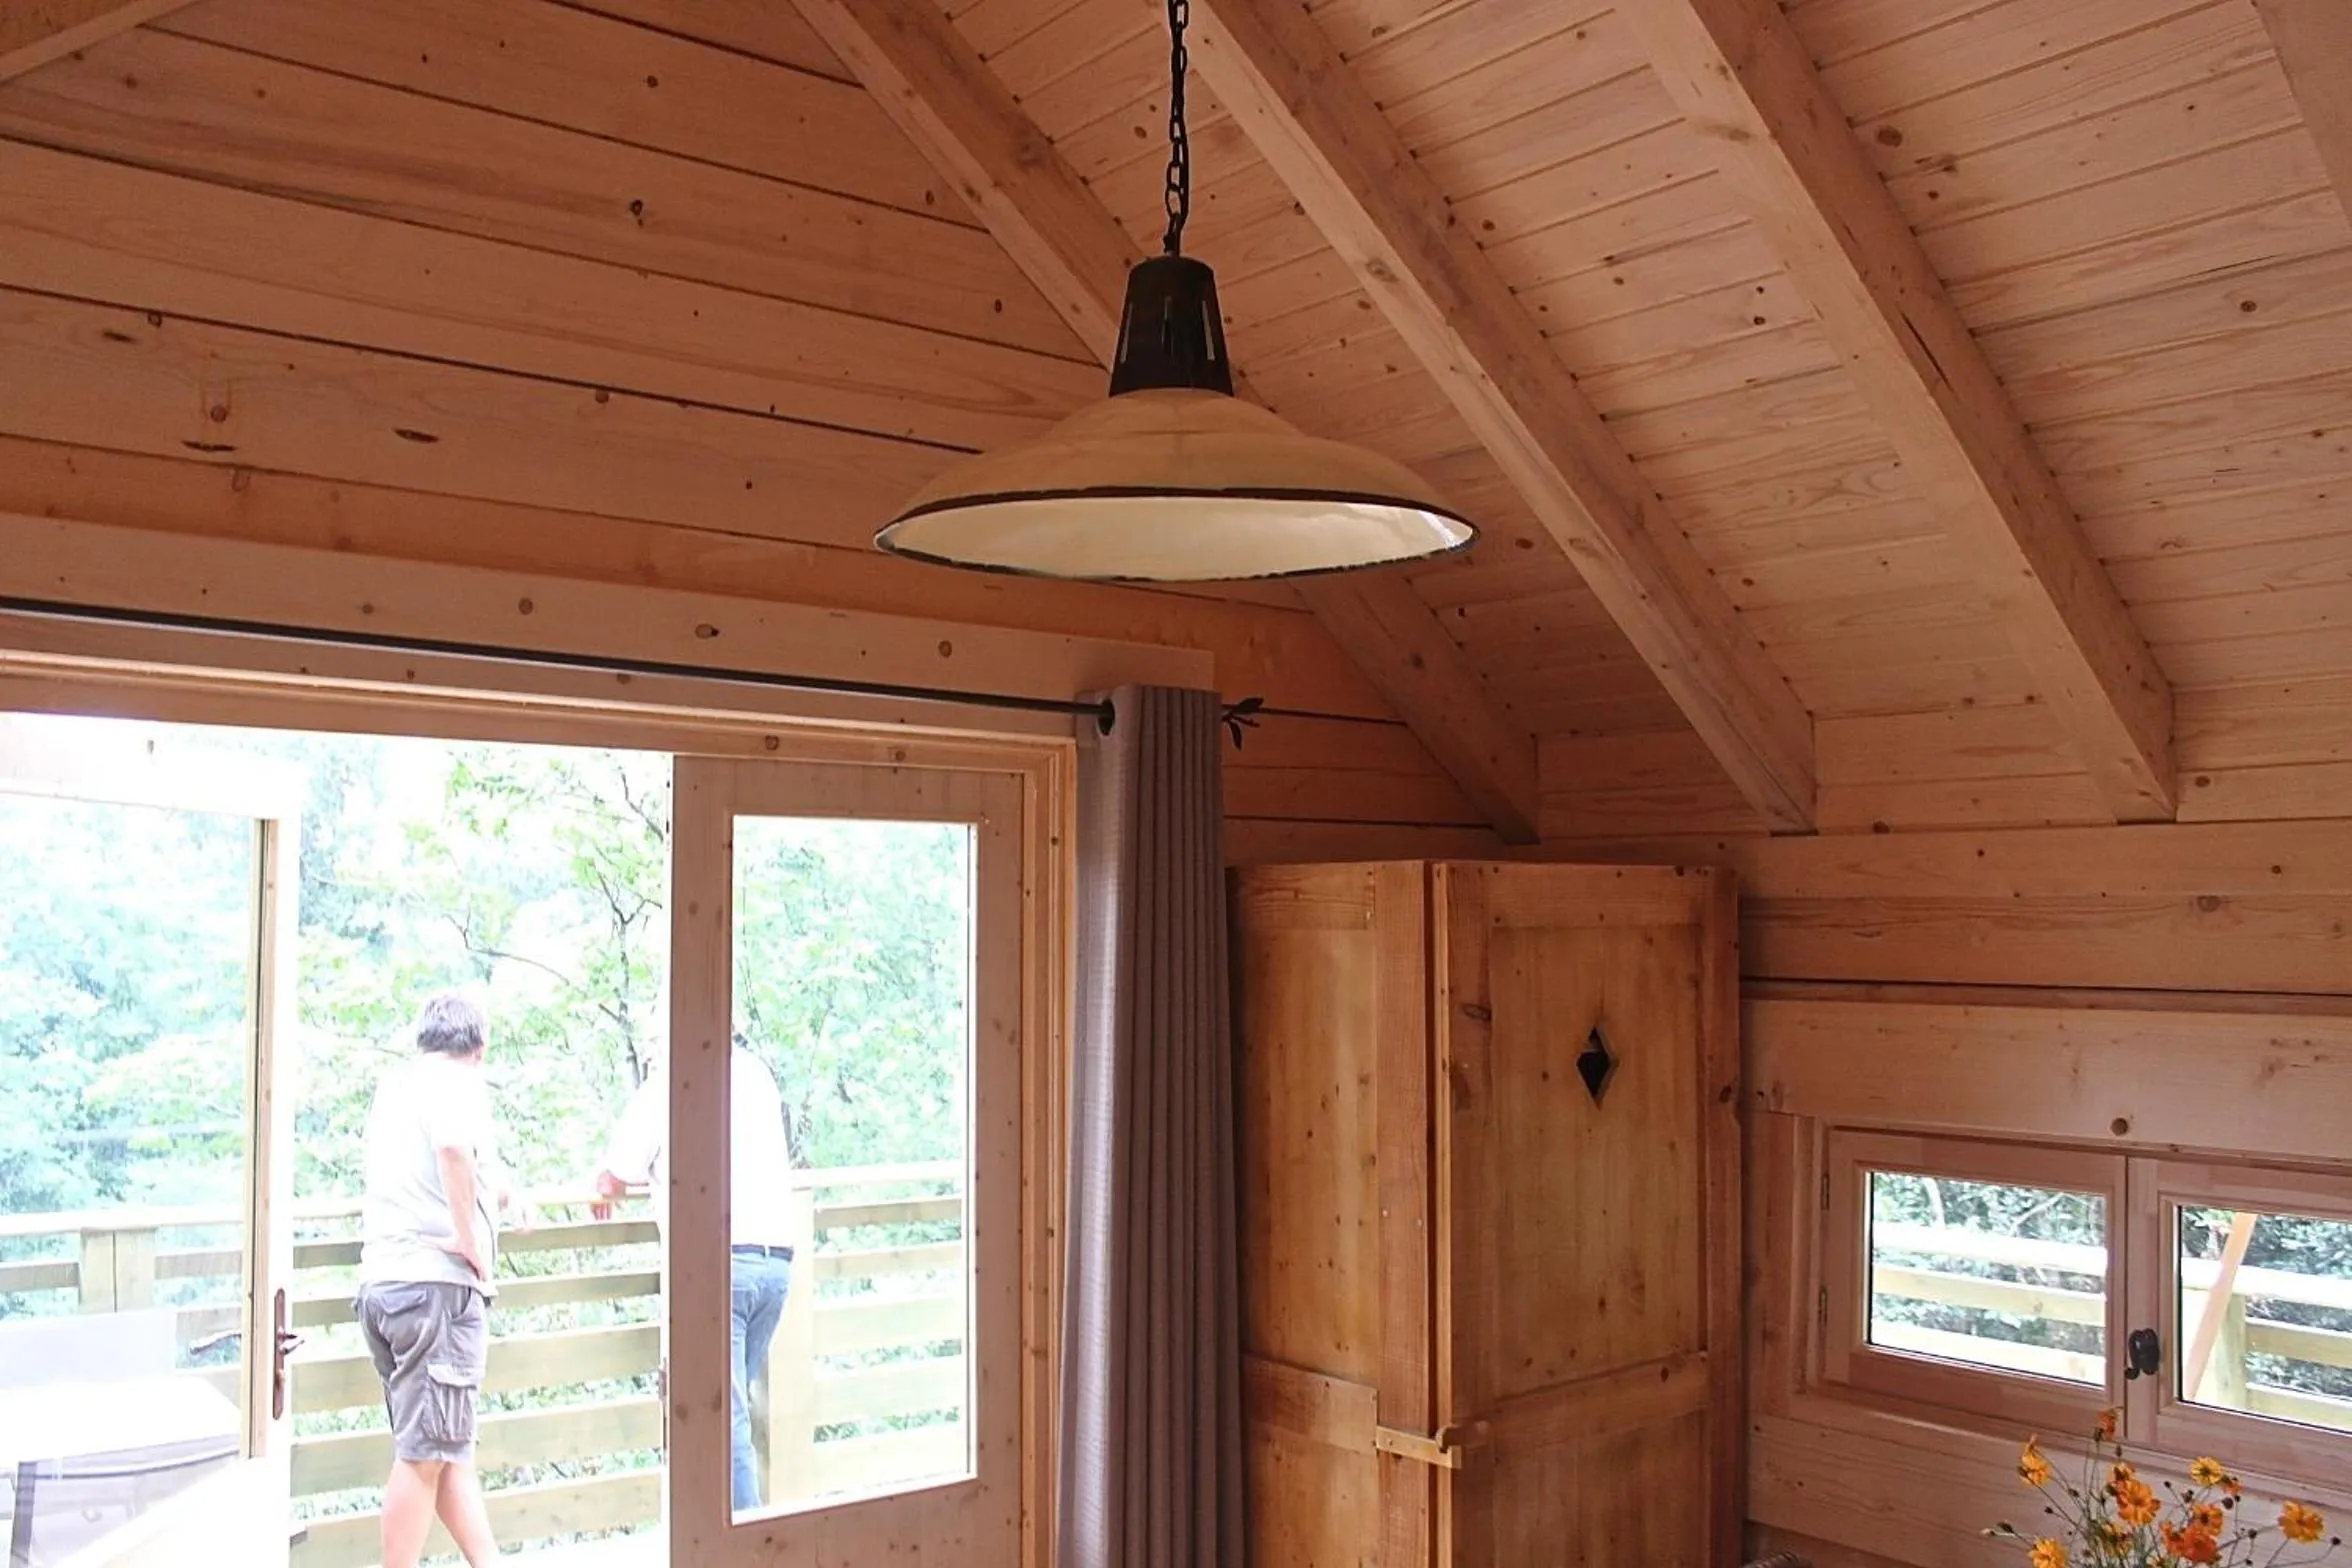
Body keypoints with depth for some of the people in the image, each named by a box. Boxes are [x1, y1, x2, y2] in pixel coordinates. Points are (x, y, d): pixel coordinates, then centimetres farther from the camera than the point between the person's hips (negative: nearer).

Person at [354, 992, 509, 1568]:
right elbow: (453, 1146, -26)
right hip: (438, 1279, -8)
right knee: (425, 1455, -5)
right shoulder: (460, 1081, -2)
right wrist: (472, 1244, -17)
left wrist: (494, 1190, 57)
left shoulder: (393, 1084, 22)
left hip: (381, 1278, 8)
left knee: (448, 1449, 11)